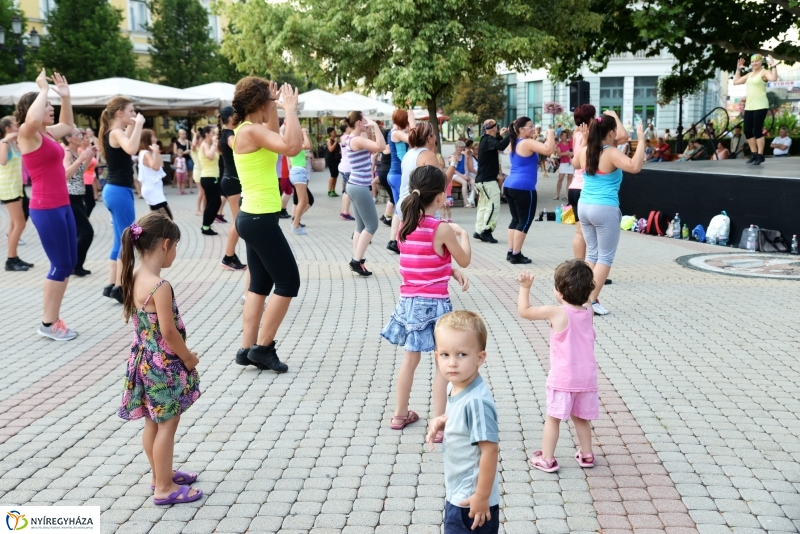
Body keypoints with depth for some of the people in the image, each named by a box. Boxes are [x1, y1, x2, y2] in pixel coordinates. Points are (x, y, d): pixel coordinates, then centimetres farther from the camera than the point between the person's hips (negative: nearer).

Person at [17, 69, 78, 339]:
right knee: (61, 264, -5)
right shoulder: (28, 134, -10)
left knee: (70, 263, 12)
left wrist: (66, 96, 24)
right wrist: (43, 90, -21)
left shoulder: (47, 133, 13)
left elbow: (68, 125, 35)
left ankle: (53, 317, 22)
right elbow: (32, 118, -35)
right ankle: (47, 323, 6)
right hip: (45, 208, -9)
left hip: (62, 206, 9)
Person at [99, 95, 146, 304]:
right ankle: (119, 287, 2)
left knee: (120, 240, 15)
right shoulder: (116, 133, -15)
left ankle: (111, 285, 19)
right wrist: (138, 125, -27)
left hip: (116, 190, 10)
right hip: (119, 191, -10)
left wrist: (132, 128, 18)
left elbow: (130, 148, 27)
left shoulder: (114, 133, 12)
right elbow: (131, 149, -36)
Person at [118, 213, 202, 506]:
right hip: (164, 365, -9)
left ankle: (160, 474, 36)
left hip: (144, 359, 9)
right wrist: (188, 358, -7)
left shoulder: (134, 278, 2)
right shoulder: (160, 286, -25)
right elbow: (169, 332, -23)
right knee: (167, 425, 4)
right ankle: (165, 488, 16)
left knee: (153, 423, 20)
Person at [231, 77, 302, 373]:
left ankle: (248, 349, 19)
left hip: (254, 217, 10)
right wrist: (290, 109, -22)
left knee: (260, 285, 15)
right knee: (288, 282, -2)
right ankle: (262, 348, 6)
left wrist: (276, 108, 21)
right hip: (260, 219, -10)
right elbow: (292, 147, -34)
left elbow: (274, 137, 34)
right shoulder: (250, 131, -18)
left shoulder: (250, 130, 12)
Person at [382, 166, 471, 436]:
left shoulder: (404, 226, 3)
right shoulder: (442, 229, -15)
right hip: (434, 303, -6)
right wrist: (463, 234, 13)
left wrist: (453, 272, 8)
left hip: (408, 302, 6)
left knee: (410, 358, 20)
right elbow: (464, 260, -1)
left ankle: (400, 414, 31)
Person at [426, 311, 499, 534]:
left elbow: (490, 449, -26)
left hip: (471, 499, -9)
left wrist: (482, 497, -20)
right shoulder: (454, 387, -2)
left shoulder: (477, 401, -28)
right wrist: (441, 421, -4)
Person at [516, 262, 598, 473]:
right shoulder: (588, 312, 1)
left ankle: (546, 459, 10)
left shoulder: (556, 312, -14)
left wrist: (525, 287, 1)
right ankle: (586, 454, 29)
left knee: (553, 418, 4)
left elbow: (524, 310, -8)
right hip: (586, 377, 6)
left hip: (562, 378, -5)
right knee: (580, 417, 20)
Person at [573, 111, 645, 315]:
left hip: (584, 207, 7)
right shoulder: (611, 154, -15)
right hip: (605, 210, -7)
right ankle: (592, 300, -3)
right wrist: (641, 139, -24)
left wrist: (582, 138, 30)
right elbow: (635, 167, -30)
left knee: (592, 253, 17)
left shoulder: (583, 151, 4)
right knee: (605, 256, 2)